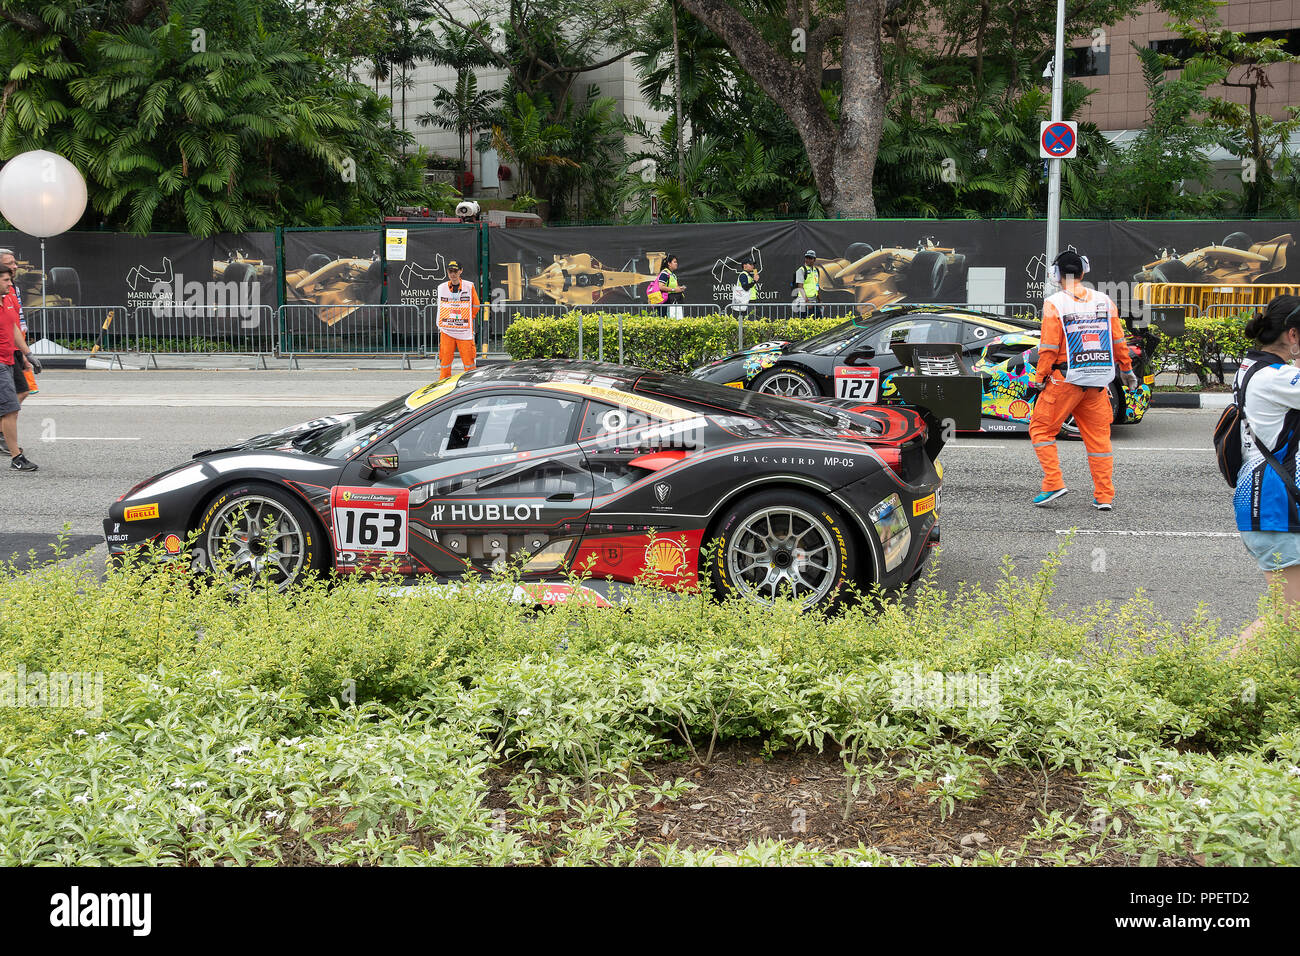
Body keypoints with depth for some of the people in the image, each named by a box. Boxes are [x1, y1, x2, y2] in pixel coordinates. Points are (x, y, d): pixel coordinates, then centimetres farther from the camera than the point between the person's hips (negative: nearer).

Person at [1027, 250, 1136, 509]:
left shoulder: (1054, 304, -8)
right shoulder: (1104, 301, 6)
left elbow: (1049, 348, -9)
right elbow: (1118, 340, 11)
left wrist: (1040, 378, 1)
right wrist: (1127, 370, 24)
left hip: (1066, 379, -5)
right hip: (1098, 380, 5)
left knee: (1041, 429, 8)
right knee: (1098, 436, 10)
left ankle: (1053, 483, -1)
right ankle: (1104, 496, 10)